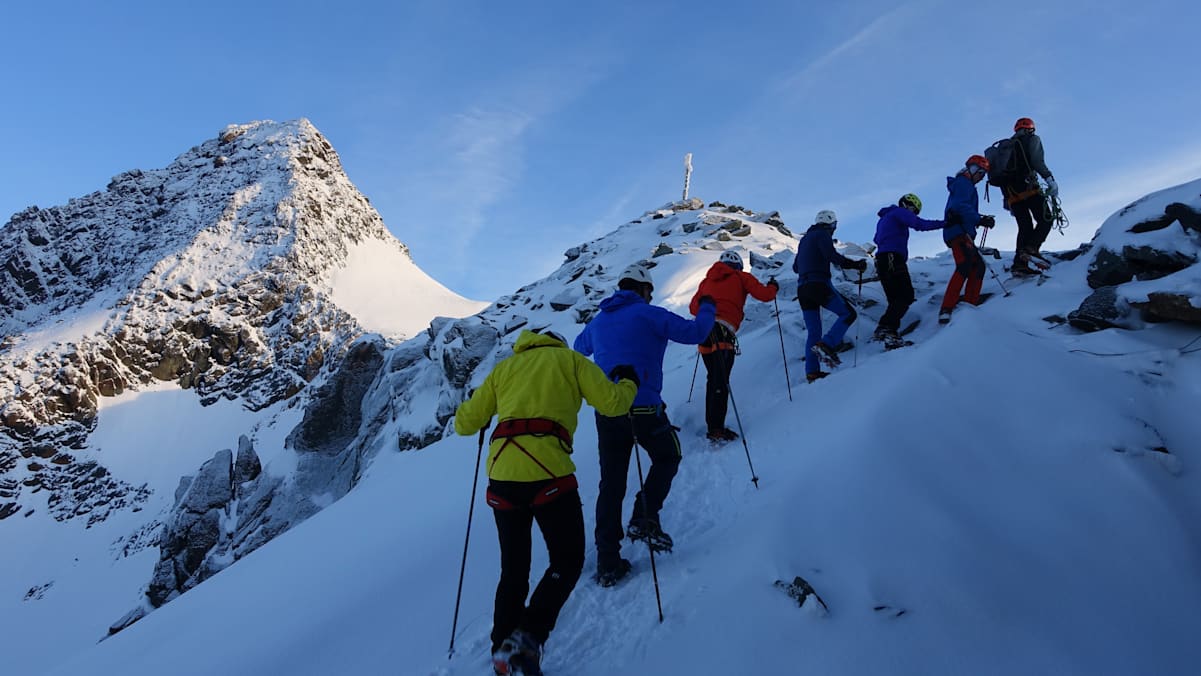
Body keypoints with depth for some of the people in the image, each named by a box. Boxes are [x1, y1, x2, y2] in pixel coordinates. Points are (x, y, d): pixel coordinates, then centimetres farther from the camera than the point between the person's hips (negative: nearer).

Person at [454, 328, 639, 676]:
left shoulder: (505, 367, 23)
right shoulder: (570, 359, 15)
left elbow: (465, 423, 23)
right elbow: (611, 402, 4)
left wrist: (471, 403, 45)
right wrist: (628, 383, 25)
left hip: (501, 474, 5)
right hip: (547, 471, -4)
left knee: (513, 569, 18)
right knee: (567, 562, 8)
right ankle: (528, 638, -7)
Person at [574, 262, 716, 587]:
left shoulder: (598, 321, 14)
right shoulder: (649, 314, -4)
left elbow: (579, 347, 34)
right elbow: (694, 332, -5)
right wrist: (707, 309, 15)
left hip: (606, 411, 5)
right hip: (643, 408, -5)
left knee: (611, 484, 11)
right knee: (667, 457, 23)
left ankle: (607, 563, 12)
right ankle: (644, 518, 6)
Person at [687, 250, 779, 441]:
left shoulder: (707, 280, 25)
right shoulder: (741, 277, 13)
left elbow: (693, 307, 22)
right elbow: (764, 295, 5)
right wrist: (773, 287, 27)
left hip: (703, 329, 6)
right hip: (722, 330, -6)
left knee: (713, 379, 15)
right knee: (721, 381, -10)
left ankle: (712, 425, 18)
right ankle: (716, 429, -16)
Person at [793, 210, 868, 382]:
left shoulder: (804, 239, 25)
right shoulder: (823, 234, 2)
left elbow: (795, 267, 28)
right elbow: (832, 256, -16)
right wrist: (856, 265, -12)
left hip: (802, 289, 8)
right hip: (819, 285, -8)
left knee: (812, 332, 8)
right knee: (848, 313, -3)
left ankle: (812, 371, 3)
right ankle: (826, 345, -20)